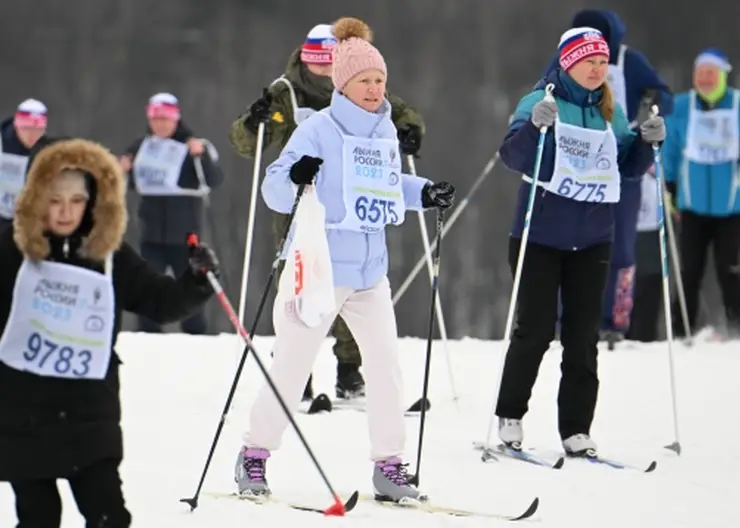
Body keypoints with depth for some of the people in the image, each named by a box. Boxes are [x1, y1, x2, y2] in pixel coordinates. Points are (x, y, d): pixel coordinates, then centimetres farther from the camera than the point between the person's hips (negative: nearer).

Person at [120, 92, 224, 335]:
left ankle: (196, 335, 14)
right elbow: (137, 185, 19)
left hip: (184, 233, -4)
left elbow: (215, 180, -20)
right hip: (152, 233, 5)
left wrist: (201, 156, -35)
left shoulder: (191, 146, -10)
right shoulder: (141, 147, 6)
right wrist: (124, 171, -1)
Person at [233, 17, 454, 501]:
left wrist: (424, 193, 10)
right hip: (320, 267, -5)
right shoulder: (319, 129, -11)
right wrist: (294, 177, -34)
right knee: (292, 367, 1)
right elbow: (275, 192, -13)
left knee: (386, 364, 0)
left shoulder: (386, 129, 8)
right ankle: (254, 456, 15)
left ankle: (389, 466, 7)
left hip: (372, 270, 6)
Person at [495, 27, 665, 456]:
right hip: (541, 238, -4)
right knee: (535, 330, -2)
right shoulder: (540, 103, -5)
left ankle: (576, 429, 7)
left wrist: (647, 142, -5)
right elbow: (514, 157, -15)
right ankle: (510, 417, 13)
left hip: (593, 240, 4)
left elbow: (628, 168, 14)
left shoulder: (611, 112, 10)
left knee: (583, 337, 3)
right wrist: (535, 126, -33)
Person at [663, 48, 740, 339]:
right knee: (689, 271, 1)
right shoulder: (681, 107, 2)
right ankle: (681, 332, 6)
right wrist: (667, 191, 10)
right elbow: (670, 151, 11)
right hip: (693, 205, 1)